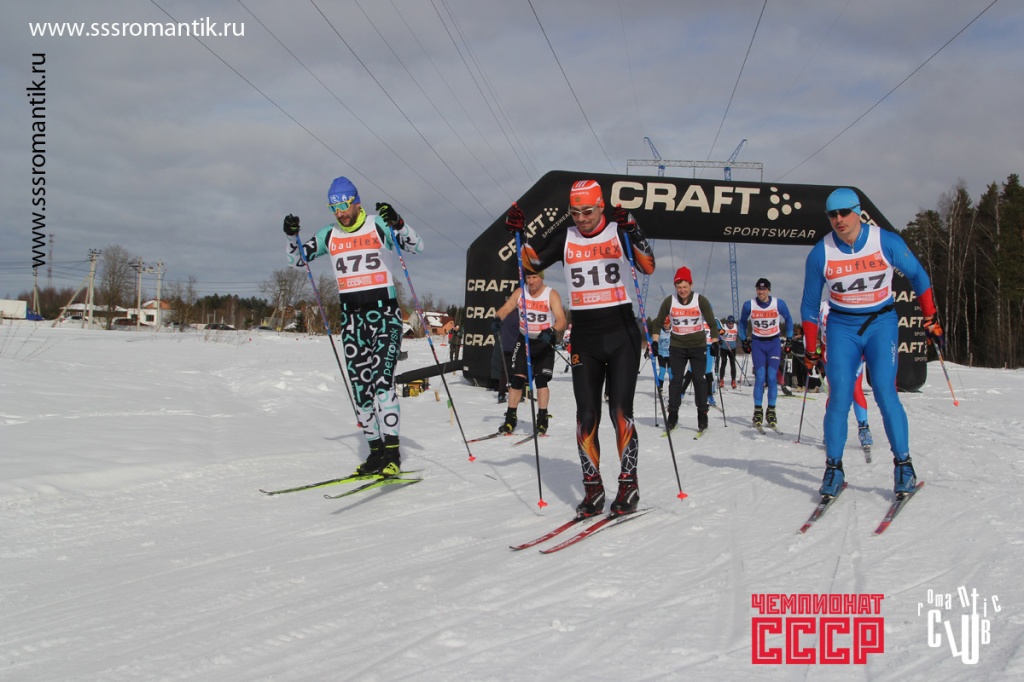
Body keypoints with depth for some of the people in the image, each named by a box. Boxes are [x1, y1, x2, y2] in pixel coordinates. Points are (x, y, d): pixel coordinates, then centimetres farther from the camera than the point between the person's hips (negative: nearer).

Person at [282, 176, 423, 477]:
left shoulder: (379, 226, -3)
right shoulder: (329, 235, 11)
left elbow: (416, 246, -13)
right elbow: (298, 259, 18)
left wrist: (397, 223, -30)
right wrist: (292, 235, -1)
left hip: (385, 313, -5)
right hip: (352, 317, 5)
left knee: (381, 380, -18)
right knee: (360, 386, 4)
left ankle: (392, 452, -16)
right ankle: (376, 450, 12)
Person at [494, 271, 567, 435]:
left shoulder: (552, 295, -12)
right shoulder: (520, 292, -1)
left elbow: (561, 320, -21)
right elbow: (505, 309, -6)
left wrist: (551, 331, -41)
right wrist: (497, 319, -28)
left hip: (545, 342, -3)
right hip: (524, 340, 3)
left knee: (541, 380, -11)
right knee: (517, 379, -4)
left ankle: (542, 420, -3)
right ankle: (510, 419, 6)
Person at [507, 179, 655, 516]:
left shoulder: (619, 232, -2)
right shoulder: (566, 238, 7)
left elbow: (648, 267, -16)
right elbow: (533, 264, 6)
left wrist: (632, 232, -30)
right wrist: (518, 233, -9)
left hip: (621, 334, -3)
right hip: (584, 339, 3)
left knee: (620, 412, -9)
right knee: (586, 416, 0)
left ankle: (628, 483, 3)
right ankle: (592, 488, 10)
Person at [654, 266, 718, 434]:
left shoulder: (701, 301, -8)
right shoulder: (669, 302, -4)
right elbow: (659, 322, 6)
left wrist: (714, 342, -6)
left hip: (698, 346, -1)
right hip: (677, 346, 1)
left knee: (699, 379, -4)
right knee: (676, 379, -1)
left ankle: (702, 414, 4)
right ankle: (673, 414, 6)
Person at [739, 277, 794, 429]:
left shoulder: (779, 304, -9)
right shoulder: (749, 305, -7)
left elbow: (788, 320, 9)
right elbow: (742, 323, 11)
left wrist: (789, 338, 9)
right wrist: (744, 340, 9)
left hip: (774, 343, 0)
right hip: (757, 344, 0)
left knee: (772, 377, -6)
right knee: (760, 378, -6)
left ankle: (771, 411, 2)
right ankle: (758, 411, 0)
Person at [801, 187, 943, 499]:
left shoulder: (887, 242, -10)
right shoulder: (820, 254, -8)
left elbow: (918, 277, 7)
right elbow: (810, 305, 5)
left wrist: (931, 319, 7)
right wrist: (810, 348, 7)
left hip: (882, 323, -1)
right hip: (842, 327, 1)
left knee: (885, 392, -13)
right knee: (839, 397, -9)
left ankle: (903, 464, 1)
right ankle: (833, 467, 3)